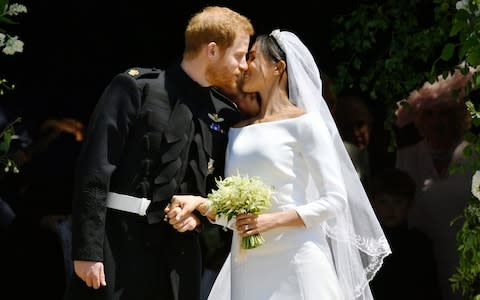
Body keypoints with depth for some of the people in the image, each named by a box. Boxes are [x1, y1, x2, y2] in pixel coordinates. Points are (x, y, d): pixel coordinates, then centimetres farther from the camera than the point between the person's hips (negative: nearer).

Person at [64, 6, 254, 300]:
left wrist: (199, 215, -1)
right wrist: (87, 250, -14)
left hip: (179, 251, 5)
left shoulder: (226, 115, 12)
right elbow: (95, 170, -8)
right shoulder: (136, 87, -4)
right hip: (119, 243, -5)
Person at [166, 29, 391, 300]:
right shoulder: (239, 132, 15)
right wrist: (200, 203, -4)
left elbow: (335, 200, -6)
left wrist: (272, 220, -15)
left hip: (294, 261, -5)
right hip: (247, 266, 5)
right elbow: (232, 213, 15)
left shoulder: (304, 123, -1)